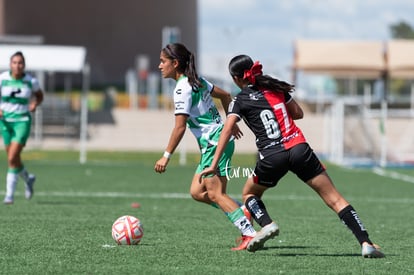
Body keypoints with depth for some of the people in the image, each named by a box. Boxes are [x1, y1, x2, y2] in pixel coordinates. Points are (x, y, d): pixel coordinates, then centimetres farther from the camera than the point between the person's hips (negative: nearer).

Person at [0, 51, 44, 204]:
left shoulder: (31, 81, -5)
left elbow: (39, 95, 12)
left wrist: (35, 104, -8)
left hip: (22, 121, -3)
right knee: (13, 160, 11)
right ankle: (28, 179, 41)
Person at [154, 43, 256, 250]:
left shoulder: (182, 88, -14)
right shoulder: (197, 81, 14)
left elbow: (180, 127, -19)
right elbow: (225, 95, 26)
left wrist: (166, 156, -15)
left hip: (214, 143, -10)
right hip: (213, 143, 10)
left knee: (215, 194, -12)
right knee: (197, 192, 7)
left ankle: (250, 234, -16)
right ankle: (243, 215, 2)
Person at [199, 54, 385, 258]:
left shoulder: (239, 101, 7)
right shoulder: (276, 87, 18)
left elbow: (227, 131, -5)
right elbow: (298, 113, 27)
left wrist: (214, 165, -7)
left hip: (272, 157, -2)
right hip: (299, 148, 2)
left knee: (249, 194, 25)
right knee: (334, 199, 1)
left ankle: (267, 224, -3)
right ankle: (365, 243, -12)